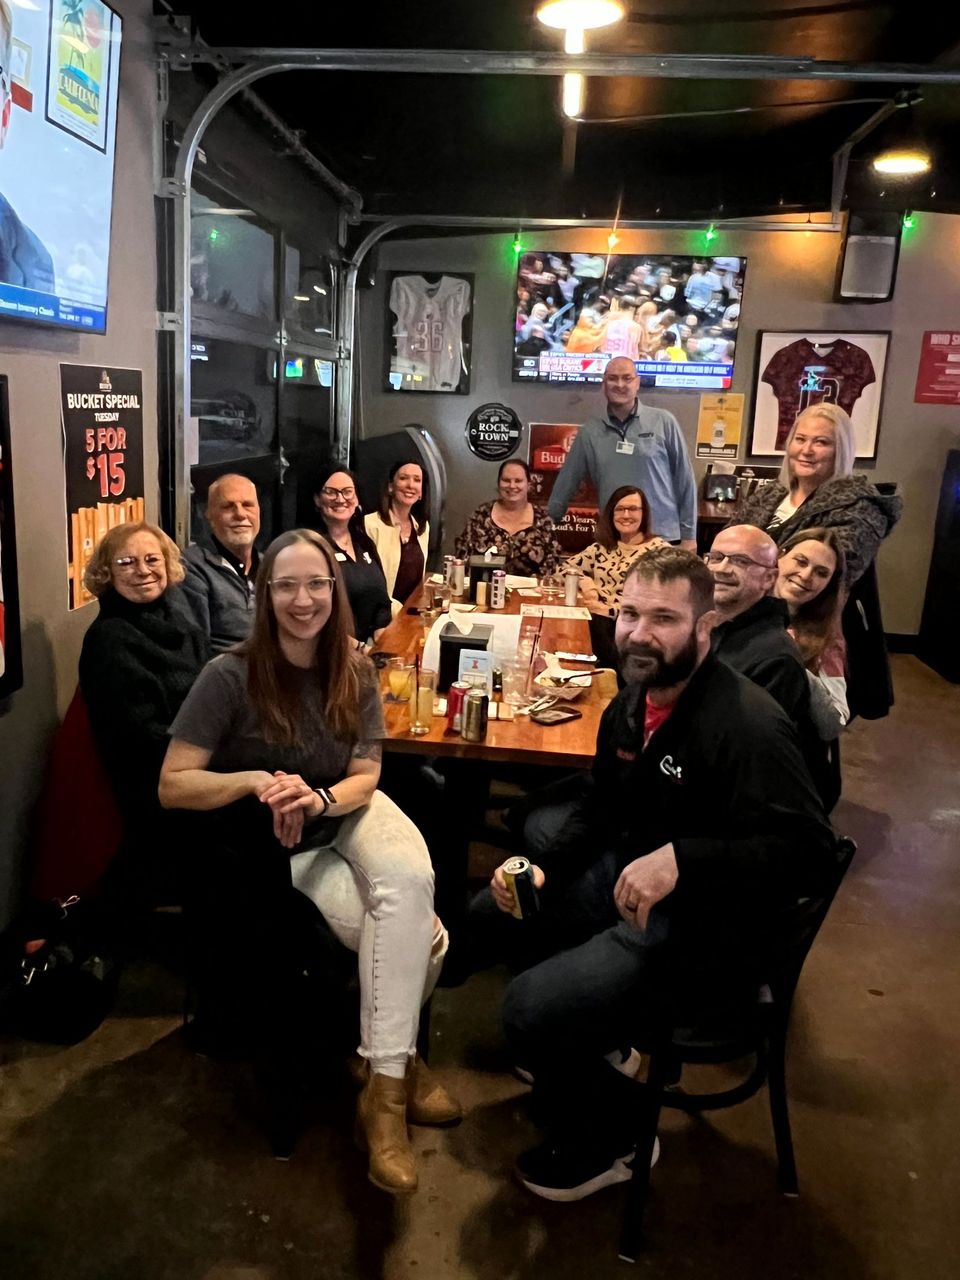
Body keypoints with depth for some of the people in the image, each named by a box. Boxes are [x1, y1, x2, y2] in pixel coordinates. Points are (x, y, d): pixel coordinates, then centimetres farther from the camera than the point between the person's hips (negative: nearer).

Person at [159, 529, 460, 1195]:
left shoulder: (356, 670, -3)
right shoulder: (232, 676, -15)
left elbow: (365, 777, -2)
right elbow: (172, 786, -13)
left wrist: (319, 798, -25)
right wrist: (255, 780, -29)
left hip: (345, 812, 4)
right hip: (271, 842, -4)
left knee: (411, 880, -29)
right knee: (419, 933, -23)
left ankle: (386, 1084, -14)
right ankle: (399, 1061, 3)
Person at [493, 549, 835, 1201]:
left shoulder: (747, 724, -26)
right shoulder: (632, 704, 2)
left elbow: (810, 852, -30)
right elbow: (604, 810, 14)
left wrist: (682, 859, -38)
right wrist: (539, 866, 0)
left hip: (704, 935, -9)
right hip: (625, 881, 9)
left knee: (530, 1008, -18)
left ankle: (606, 1136, 14)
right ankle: (583, 1049, 36)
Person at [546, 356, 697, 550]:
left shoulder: (663, 422, -1)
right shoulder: (590, 431, 6)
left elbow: (684, 480, 2)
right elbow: (567, 482, 12)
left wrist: (688, 535, 1)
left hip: (663, 538, -2)